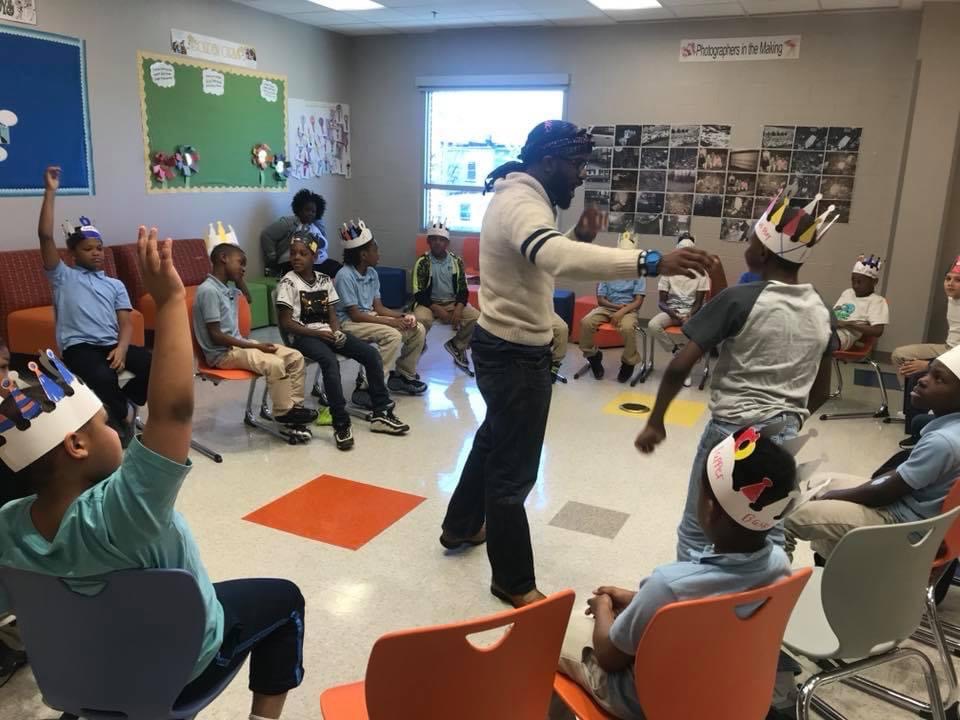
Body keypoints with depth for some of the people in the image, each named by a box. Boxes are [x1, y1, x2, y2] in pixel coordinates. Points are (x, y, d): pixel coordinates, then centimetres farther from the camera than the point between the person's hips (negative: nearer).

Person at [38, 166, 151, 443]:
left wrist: (121, 349, -13)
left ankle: (118, 400, 4)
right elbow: (45, 236, -1)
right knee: (103, 377, -36)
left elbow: (126, 324, 8)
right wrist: (50, 192, -2)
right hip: (79, 346, -3)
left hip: (113, 344, 4)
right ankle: (121, 420, -5)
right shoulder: (63, 276, 12)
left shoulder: (115, 285, 21)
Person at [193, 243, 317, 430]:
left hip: (238, 344, 10)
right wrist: (255, 346, -18)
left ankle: (294, 407, -1)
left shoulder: (229, 290, 12)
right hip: (223, 353, -9)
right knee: (275, 364, -29)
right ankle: (283, 412, -11)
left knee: (295, 356, -3)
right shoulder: (208, 290, -15)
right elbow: (216, 336, -19)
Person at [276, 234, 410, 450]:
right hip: (303, 336, -5)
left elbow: (332, 314, 12)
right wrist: (317, 333, -16)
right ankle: (341, 423, -32)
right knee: (330, 361, -35)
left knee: (371, 354, -12)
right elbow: (285, 322, -9)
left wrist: (337, 332, -10)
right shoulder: (288, 283, -4)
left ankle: (381, 412, -5)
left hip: (327, 332, 6)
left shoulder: (325, 280, 11)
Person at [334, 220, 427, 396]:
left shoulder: (372, 274, 7)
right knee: (392, 335, -32)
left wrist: (403, 316, -8)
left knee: (418, 329, -2)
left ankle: (404, 375, 13)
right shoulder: (345, 276, -18)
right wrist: (390, 321, -21)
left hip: (371, 317, 8)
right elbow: (355, 315, -20)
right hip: (349, 323, -8)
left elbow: (378, 307, 8)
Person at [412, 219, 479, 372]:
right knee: (421, 320, -36)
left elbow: (463, 290, 3)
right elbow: (418, 294, -9)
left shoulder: (456, 261, 3)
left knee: (476, 317, -21)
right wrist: (438, 310, -21)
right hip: (429, 303, -3)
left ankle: (457, 345, 6)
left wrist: (458, 308, -17)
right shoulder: (422, 262, -7)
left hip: (453, 302, 3)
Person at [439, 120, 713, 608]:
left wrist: (579, 239, -4)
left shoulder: (519, 197, 11)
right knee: (514, 471, 2)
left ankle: (461, 527, 47)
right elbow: (557, 257, -46)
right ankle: (513, 582, 18)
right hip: (514, 355, -11)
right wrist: (650, 262, -53)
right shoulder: (522, 204, -23)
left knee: (493, 441, 28)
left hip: (506, 347, 11)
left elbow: (543, 262, 13)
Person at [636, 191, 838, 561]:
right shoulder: (820, 309, 4)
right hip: (785, 434, 6)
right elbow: (822, 381, 15)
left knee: (697, 532, 9)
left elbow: (681, 366, -17)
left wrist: (655, 422, -7)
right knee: (769, 533, 18)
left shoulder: (740, 299, -14)